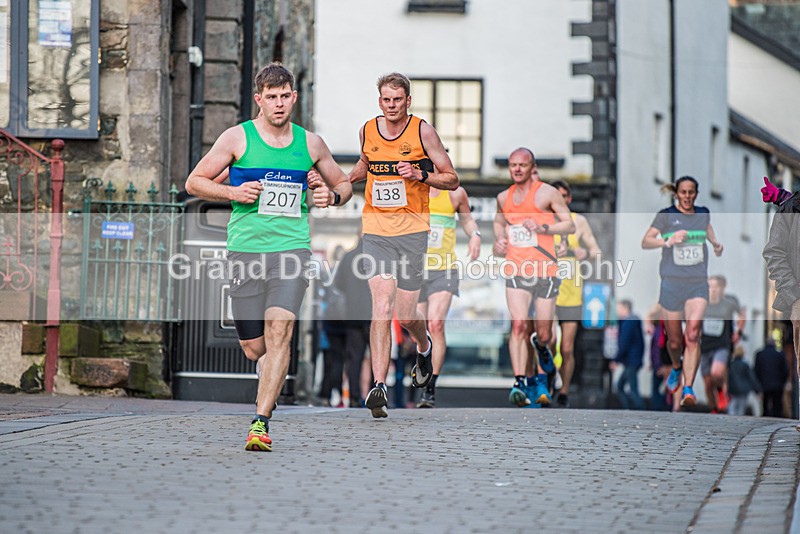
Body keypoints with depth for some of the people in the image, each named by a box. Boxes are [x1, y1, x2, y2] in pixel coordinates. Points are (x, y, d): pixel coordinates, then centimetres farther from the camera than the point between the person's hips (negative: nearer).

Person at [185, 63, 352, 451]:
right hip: (245, 249, 0)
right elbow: (194, 183, 6)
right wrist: (233, 192, -10)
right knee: (254, 349, 2)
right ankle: (270, 374, 39)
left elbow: (344, 185, 24)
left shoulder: (310, 143, 10)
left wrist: (332, 196, 0)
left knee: (278, 331, -19)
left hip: (292, 248, 0)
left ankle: (261, 422, -20)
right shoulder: (238, 138, 3)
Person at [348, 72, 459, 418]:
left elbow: (452, 180, 0)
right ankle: (379, 387, -18)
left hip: (412, 230, -2)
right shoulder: (367, 131, 6)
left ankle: (424, 347, 39)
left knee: (406, 315, 2)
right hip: (375, 230, 2)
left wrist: (421, 174, -17)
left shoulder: (422, 131, -4)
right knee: (382, 307, -14)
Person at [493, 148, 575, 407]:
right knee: (518, 325, -18)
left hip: (545, 271, -2)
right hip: (515, 271, 2)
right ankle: (520, 382, -23)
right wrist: (499, 239, 11)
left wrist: (543, 227, -13)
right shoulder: (504, 198, 12)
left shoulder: (547, 193, -1)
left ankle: (541, 347, 43)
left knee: (543, 334, 5)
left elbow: (570, 225, 2)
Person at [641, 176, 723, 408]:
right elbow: (645, 242, -10)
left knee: (693, 335, -18)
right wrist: (668, 241, -25)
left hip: (698, 283, 1)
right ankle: (677, 367, 42)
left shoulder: (703, 213, 11)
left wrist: (716, 243, 19)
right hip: (672, 282, -1)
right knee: (674, 341, 7)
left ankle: (688, 389, -23)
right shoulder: (666, 215, -1)